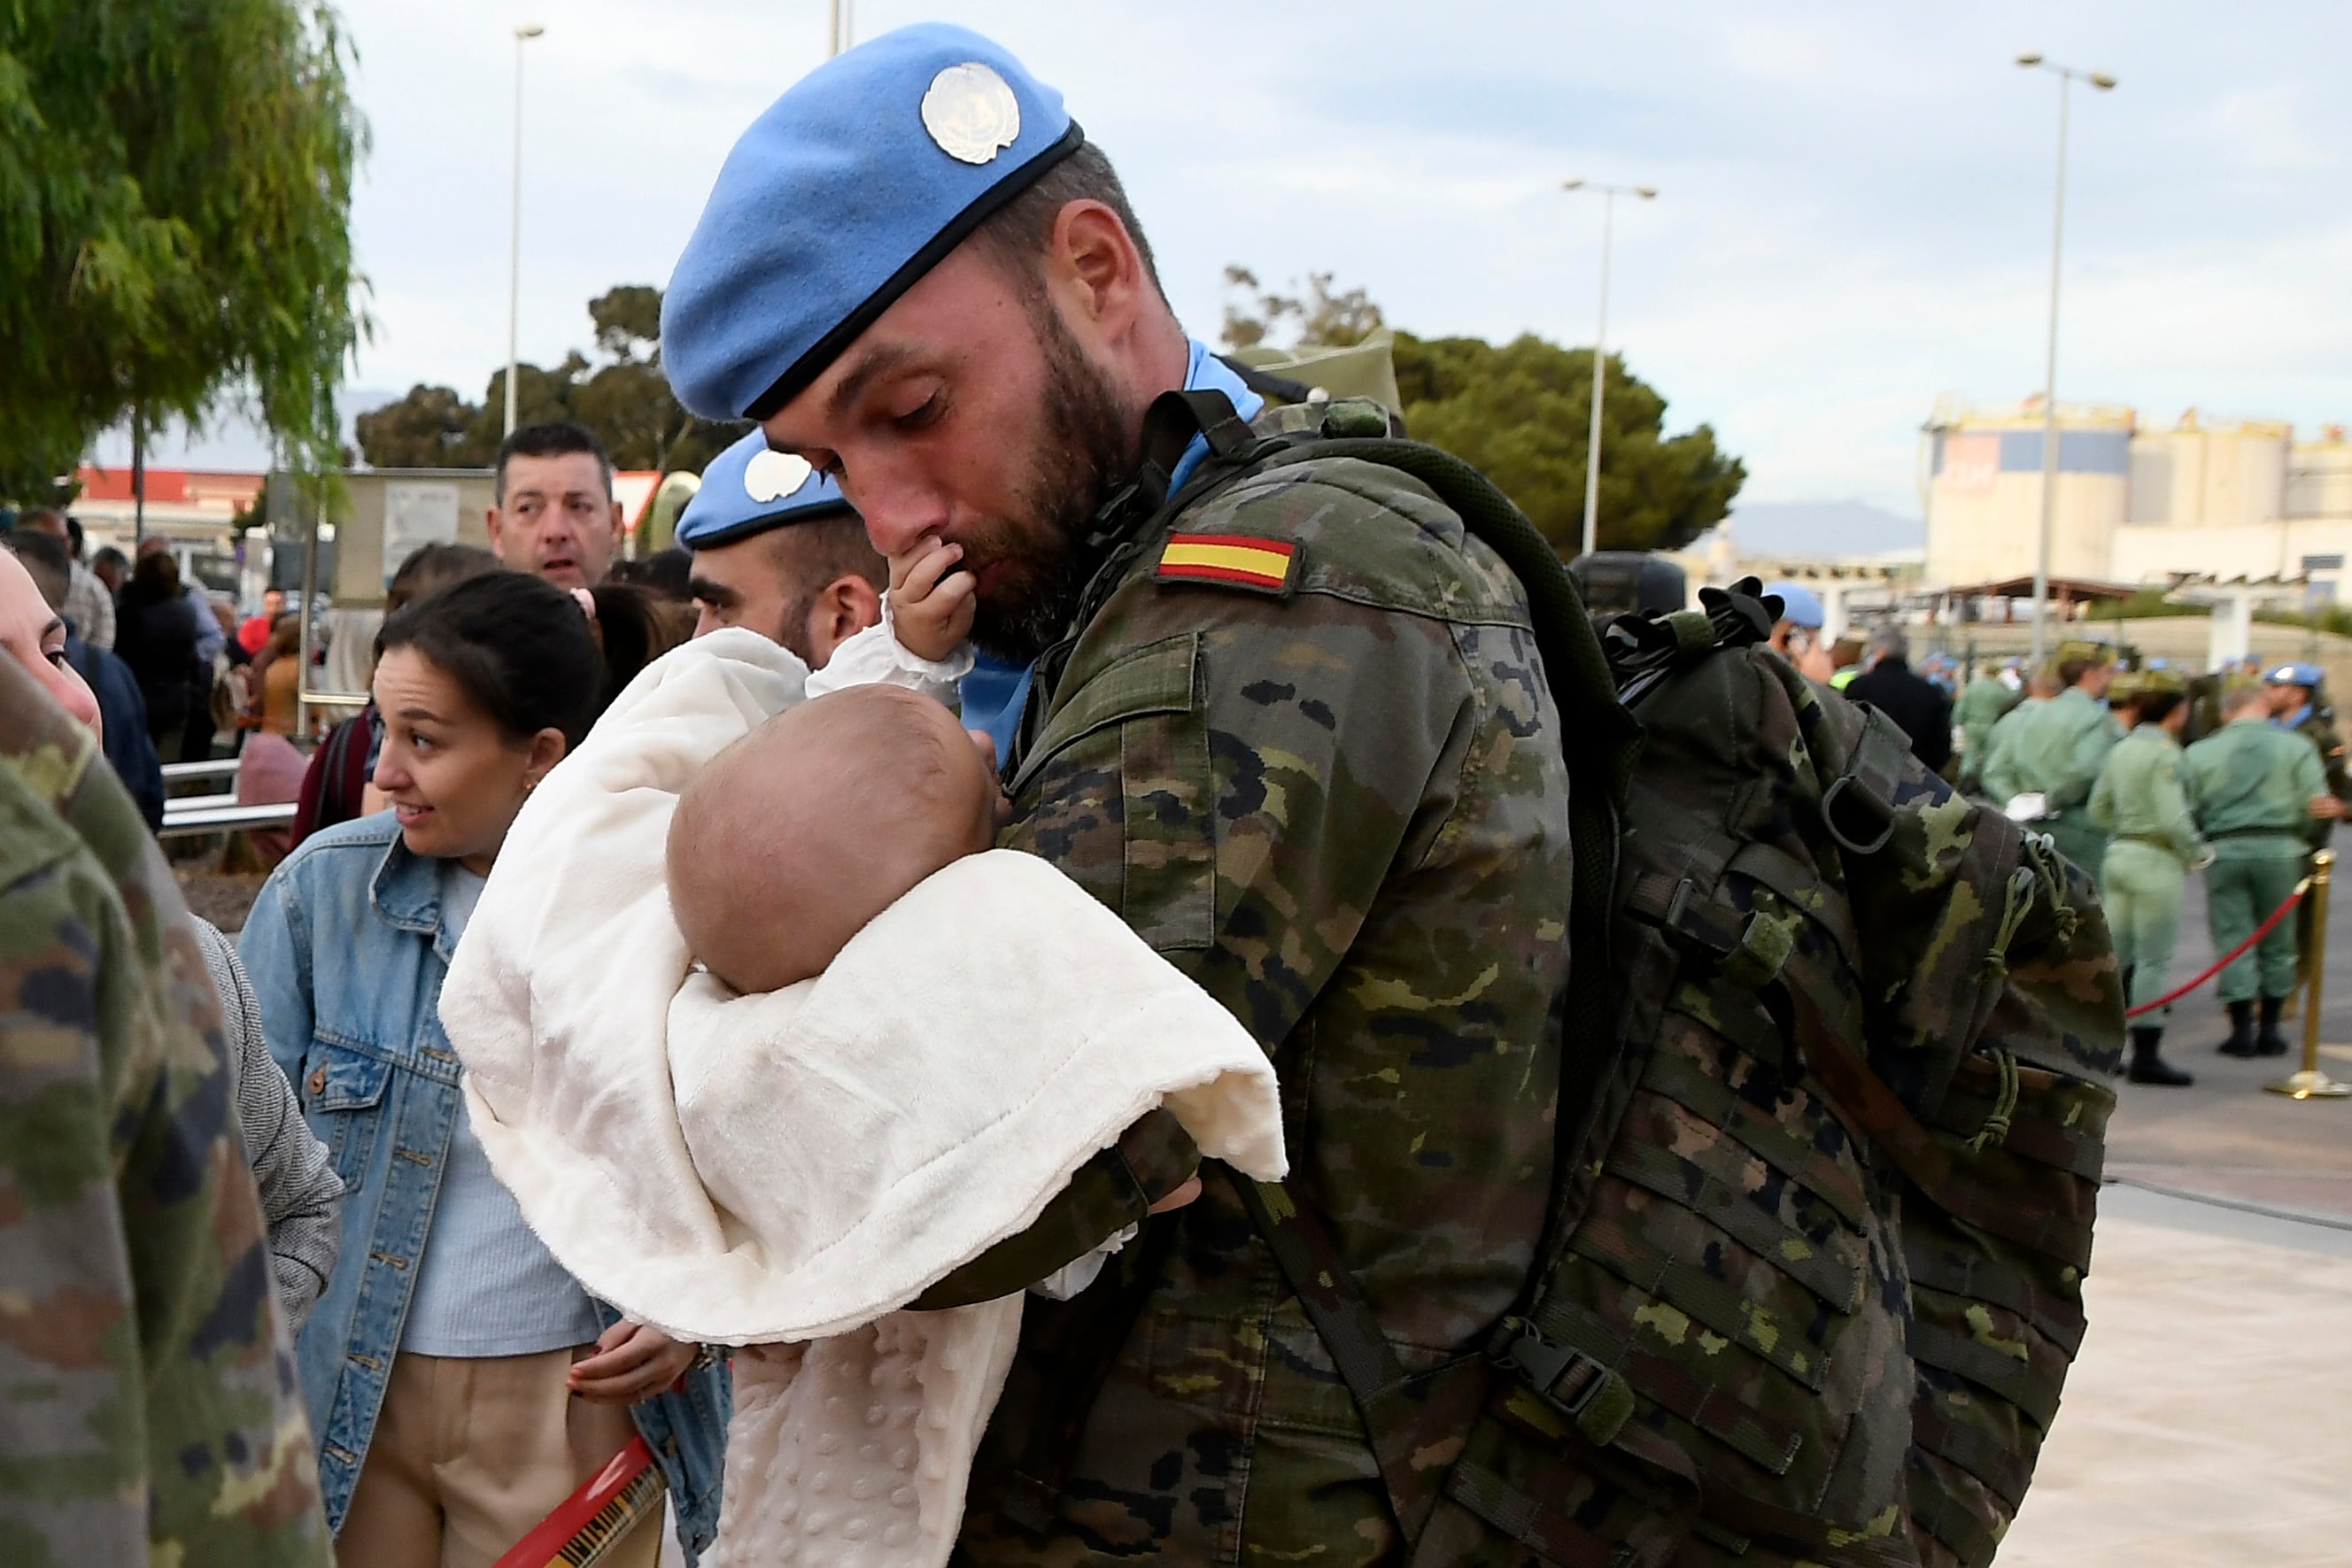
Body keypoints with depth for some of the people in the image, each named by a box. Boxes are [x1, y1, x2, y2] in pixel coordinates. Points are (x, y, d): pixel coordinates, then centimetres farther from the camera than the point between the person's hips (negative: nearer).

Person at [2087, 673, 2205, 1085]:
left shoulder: (2121, 749, 10)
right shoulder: (2165, 753, -15)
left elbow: (2098, 809, 14)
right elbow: (2174, 819, -21)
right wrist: (2198, 853, -7)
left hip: (2119, 853, 8)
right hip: (2156, 862, -8)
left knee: (2113, 955, 12)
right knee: (2154, 960, -3)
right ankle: (2146, 1056, 0)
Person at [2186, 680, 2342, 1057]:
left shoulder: (2200, 752, 5)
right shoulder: (2296, 747, 3)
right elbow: (2315, 803, -4)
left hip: (2224, 851, 0)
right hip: (2279, 848, 0)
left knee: (2233, 941, 3)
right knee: (2277, 943, 11)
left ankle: (2242, 1030, 0)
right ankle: (2270, 1029, 13)